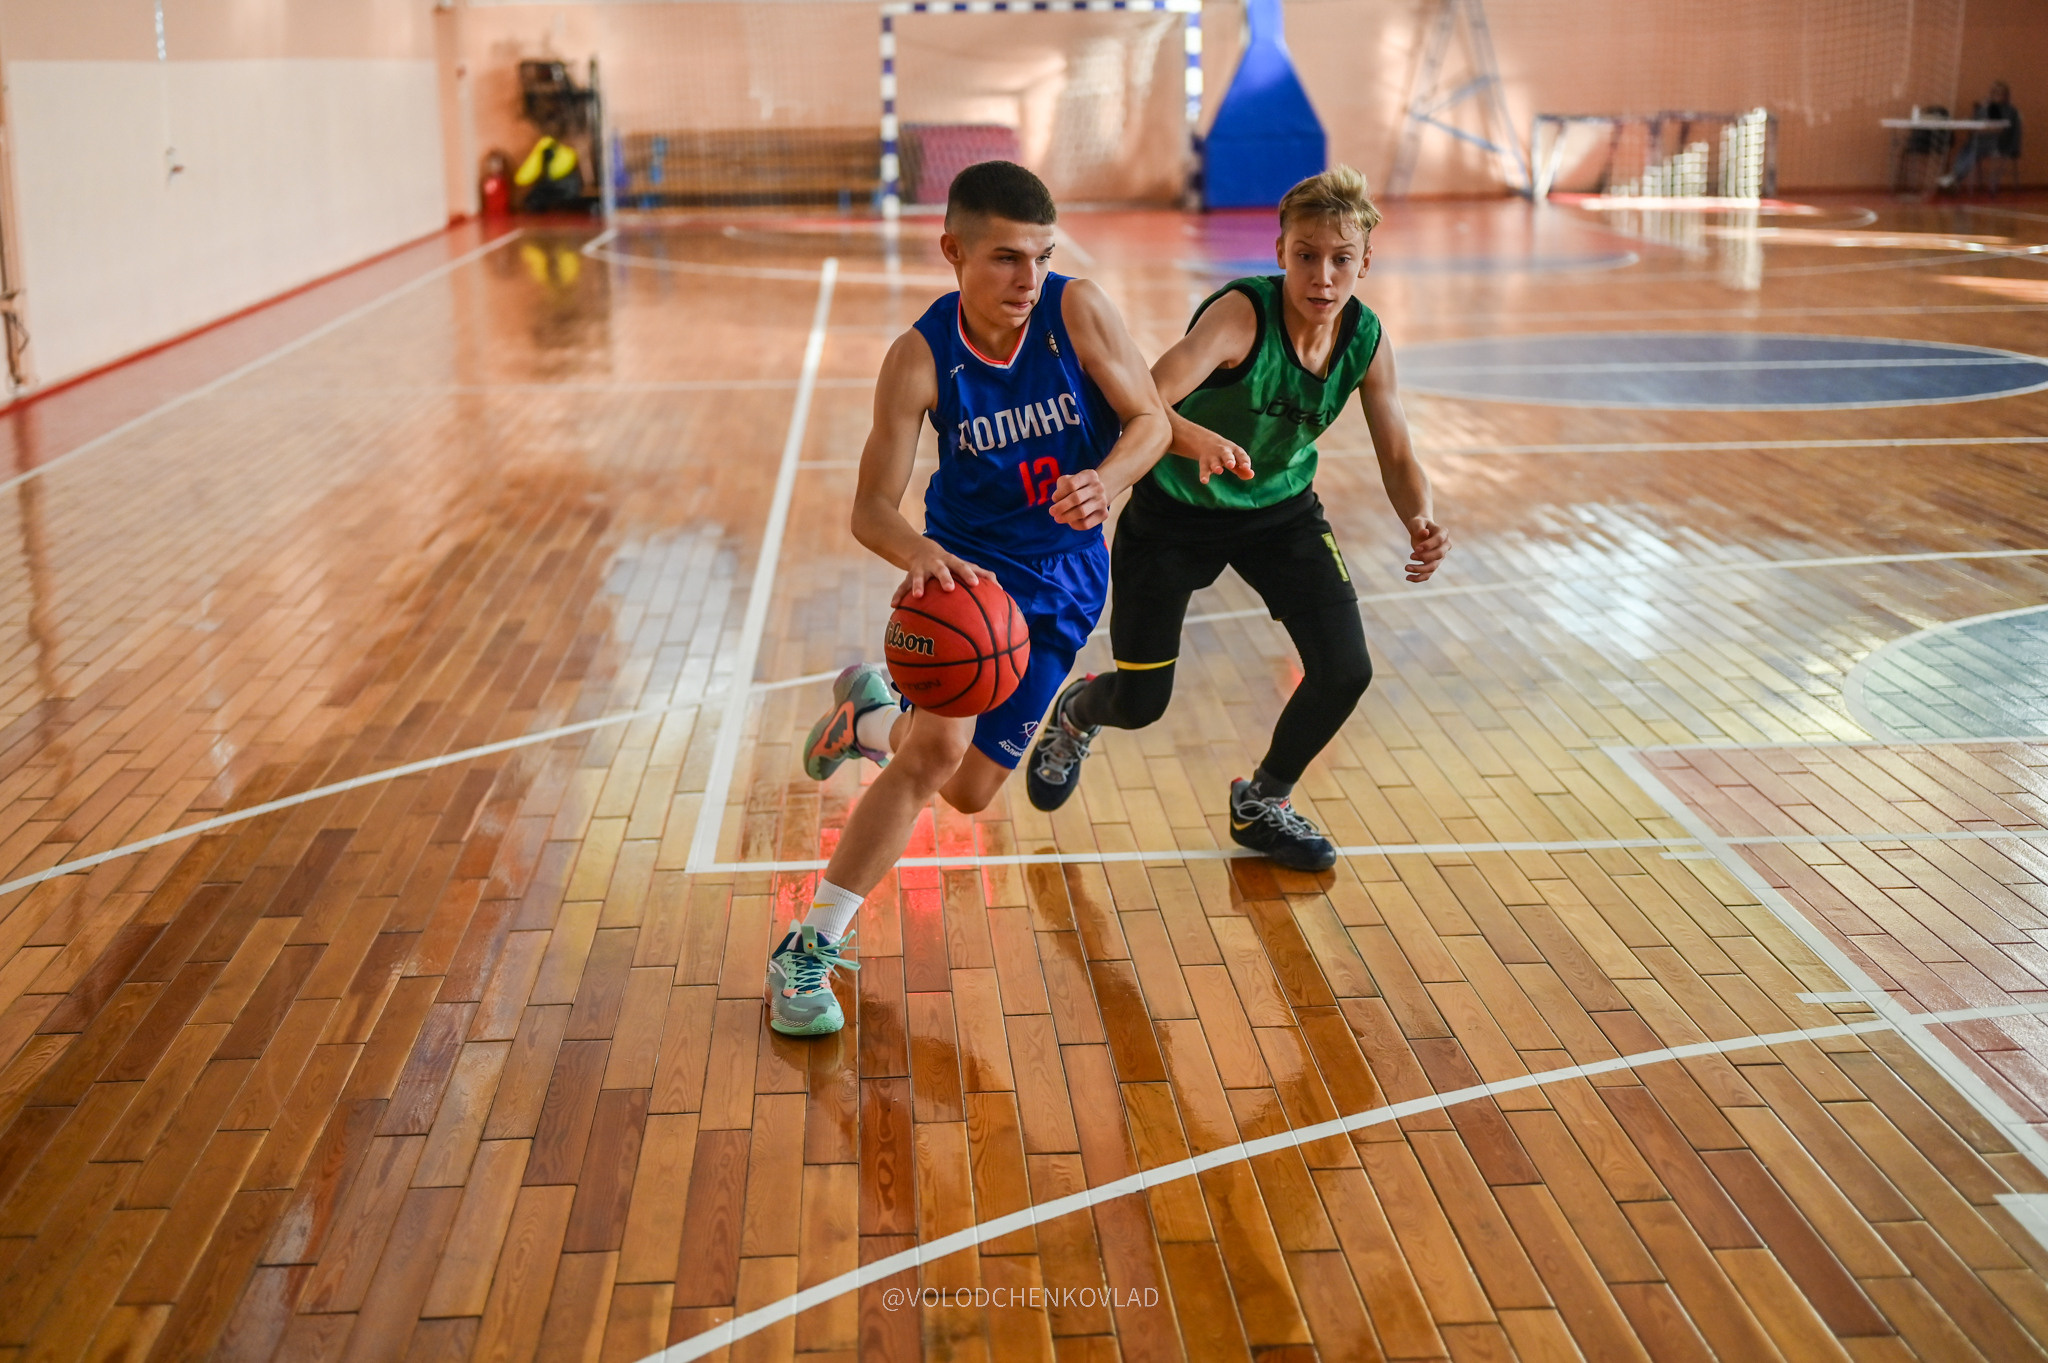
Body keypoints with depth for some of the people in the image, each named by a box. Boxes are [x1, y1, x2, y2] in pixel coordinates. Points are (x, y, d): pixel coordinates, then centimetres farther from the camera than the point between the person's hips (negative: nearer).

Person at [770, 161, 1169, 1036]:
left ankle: (871, 715, 44)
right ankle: (810, 949, -13)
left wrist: (1107, 480, -32)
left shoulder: (1078, 311, -17)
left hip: (1064, 577, 3)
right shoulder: (921, 359, -20)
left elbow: (1150, 420, -9)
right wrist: (918, 553, -43)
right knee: (940, 745, -26)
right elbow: (872, 508, -20)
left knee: (969, 791, 8)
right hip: (966, 561, -3)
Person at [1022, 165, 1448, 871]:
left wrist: (1421, 522, -29)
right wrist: (1200, 441, -66)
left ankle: (1262, 803, 19)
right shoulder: (1241, 314, -32)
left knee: (1345, 670, -10)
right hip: (1174, 510, -4)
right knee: (1139, 703, 2)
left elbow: (1397, 459, -7)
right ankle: (1075, 713, 44)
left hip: (1281, 509, 4)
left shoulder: (1366, 339, -16)